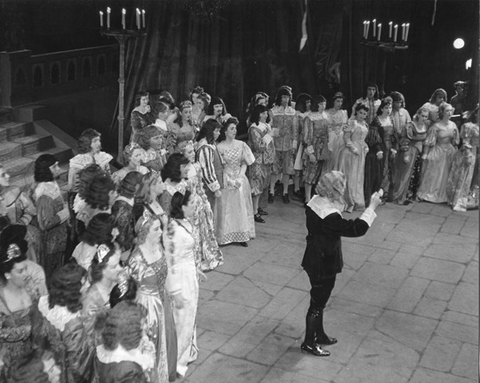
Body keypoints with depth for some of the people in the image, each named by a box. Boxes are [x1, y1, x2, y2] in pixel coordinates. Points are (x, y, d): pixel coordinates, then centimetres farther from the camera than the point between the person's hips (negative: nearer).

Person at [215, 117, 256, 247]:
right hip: (226, 181, -3)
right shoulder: (219, 147, -8)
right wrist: (231, 181, -14)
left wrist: (240, 177, -9)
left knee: (242, 207, 7)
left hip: (240, 179, 4)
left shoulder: (241, 144, 3)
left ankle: (242, 235, 15)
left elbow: (244, 163, 4)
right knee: (227, 208, 2)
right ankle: (226, 236, 10)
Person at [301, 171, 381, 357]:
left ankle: (319, 334, 42)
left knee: (319, 299, 24)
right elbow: (356, 228, -29)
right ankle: (309, 343, 25)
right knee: (317, 303, 8)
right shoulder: (330, 216, -33)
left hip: (314, 259, 9)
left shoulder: (315, 202, -5)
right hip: (324, 265, -9)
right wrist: (372, 207, -22)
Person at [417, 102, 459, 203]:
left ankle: (443, 195, 23)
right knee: (433, 174, 5)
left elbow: (455, 142, 9)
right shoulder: (436, 126, -15)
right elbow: (428, 141, -12)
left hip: (450, 152, 4)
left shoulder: (453, 125, 0)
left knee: (446, 175, 11)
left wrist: (456, 153, 8)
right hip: (437, 151, -4)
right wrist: (425, 153, -15)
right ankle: (428, 195, 17)